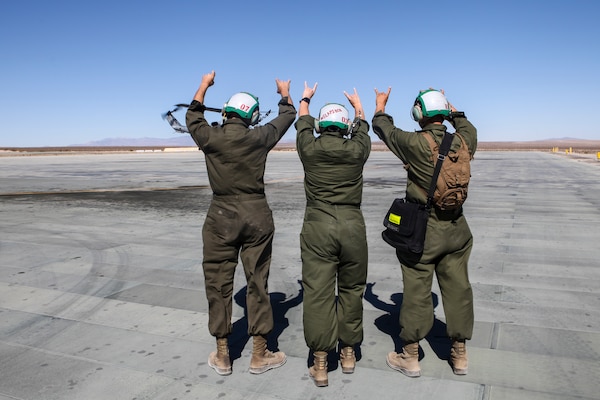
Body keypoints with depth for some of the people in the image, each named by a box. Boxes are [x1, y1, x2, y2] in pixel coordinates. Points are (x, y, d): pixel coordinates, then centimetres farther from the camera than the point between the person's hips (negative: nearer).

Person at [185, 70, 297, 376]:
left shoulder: (210, 137, -5)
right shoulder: (259, 137, -5)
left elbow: (192, 118, 19)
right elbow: (286, 118, 15)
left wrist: (204, 86, 33)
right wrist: (285, 93, 35)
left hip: (222, 217, 0)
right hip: (257, 216, 0)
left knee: (218, 284, 11)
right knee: (257, 283, 9)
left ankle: (222, 356, 22)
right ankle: (260, 355, 19)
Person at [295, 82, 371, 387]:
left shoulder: (309, 149, 0)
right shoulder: (357, 150, 1)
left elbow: (302, 123, 21)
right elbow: (362, 126, 23)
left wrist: (305, 98, 41)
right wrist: (357, 105, 44)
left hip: (318, 227, -1)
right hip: (352, 227, 1)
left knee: (318, 293, 2)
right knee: (351, 291, 15)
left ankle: (320, 364, 9)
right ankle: (348, 352, 28)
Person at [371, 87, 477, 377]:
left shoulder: (415, 143, -15)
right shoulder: (463, 141, -3)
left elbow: (383, 128, 2)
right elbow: (467, 127, 24)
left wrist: (380, 106, 22)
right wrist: (451, 109, 37)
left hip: (423, 230, -4)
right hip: (456, 228, 5)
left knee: (417, 292, 6)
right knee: (457, 289, 14)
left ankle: (410, 356, 20)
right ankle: (459, 354, 28)